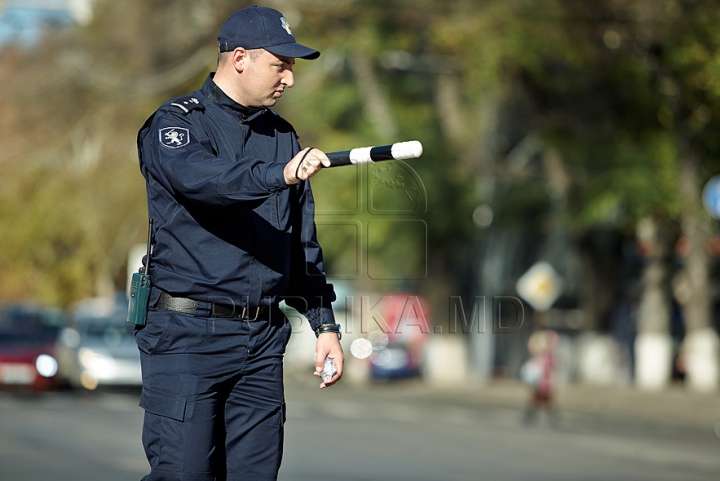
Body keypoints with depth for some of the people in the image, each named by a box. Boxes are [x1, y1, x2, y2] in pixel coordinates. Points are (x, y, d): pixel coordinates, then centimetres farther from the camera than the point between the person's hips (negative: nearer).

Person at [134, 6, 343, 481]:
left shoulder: (283, 137, 16)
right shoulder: (177, 122, -3)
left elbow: (303, 243, 20)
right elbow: (197, 176, -27)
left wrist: (324, 323, 12)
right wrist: (279, 174, -43)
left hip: (263, 338, 6)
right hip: (188, 334, -6)